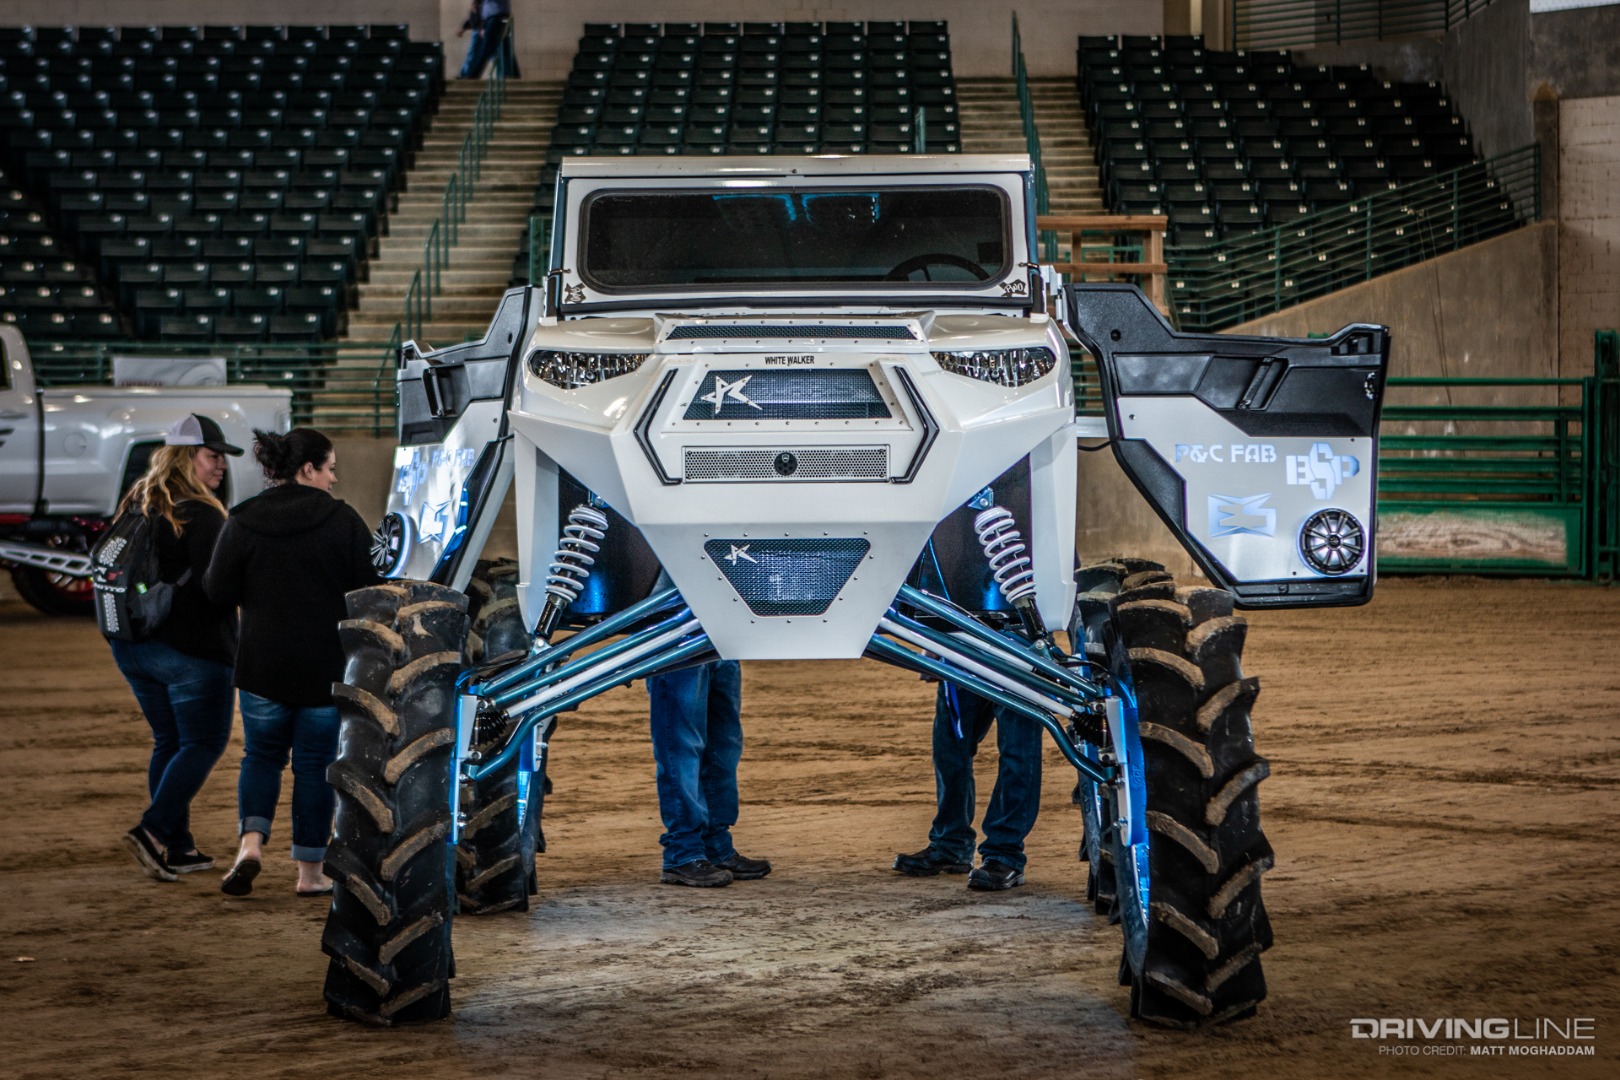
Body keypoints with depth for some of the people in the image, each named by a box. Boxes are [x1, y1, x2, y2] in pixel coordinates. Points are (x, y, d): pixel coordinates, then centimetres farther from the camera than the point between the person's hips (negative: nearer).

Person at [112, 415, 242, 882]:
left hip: (131, 646, 8)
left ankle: (176, 847, 16)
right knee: (203, 743, 2)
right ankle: (153, 831, -12)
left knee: (168, 741, 16)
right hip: (191, 648, -8)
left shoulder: (136, 505, 8)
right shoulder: (200, 515, -17)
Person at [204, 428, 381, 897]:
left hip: (262, 664, 1)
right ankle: (311, 871, 11)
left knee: (262, 754, 16)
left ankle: (251, 841, -8)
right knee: (315, 761, 8)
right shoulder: (342, 520, -8)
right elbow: (370, 586, -5)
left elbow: (219, 589, -2)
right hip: (326, 666, -1)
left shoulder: (243, 523, -3)